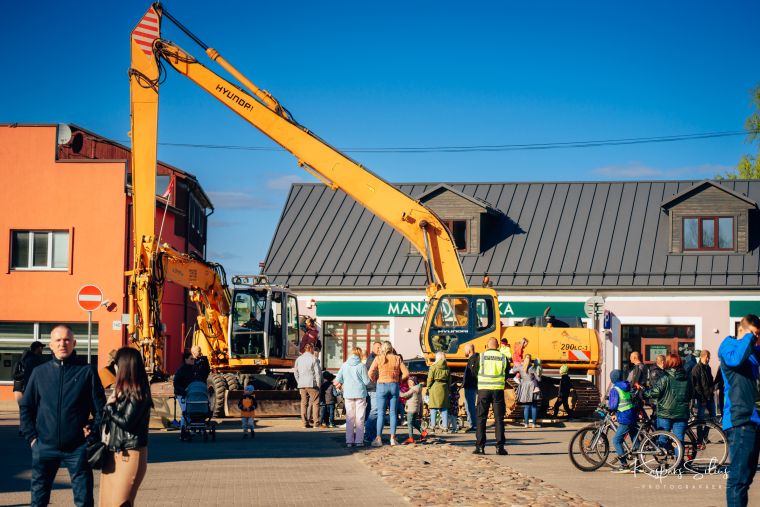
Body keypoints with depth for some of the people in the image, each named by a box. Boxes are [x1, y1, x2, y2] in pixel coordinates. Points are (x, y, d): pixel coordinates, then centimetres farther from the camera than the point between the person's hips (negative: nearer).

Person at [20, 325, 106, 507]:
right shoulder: (40, 372, 7)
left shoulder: (86, 371, 1)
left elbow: (101, 408, 5)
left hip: (77, 448, -2)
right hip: (45, 447, 2)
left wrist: (93, 430, -8)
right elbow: (26, 407, 12)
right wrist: (31, 436, 3)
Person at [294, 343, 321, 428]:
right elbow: (318, 373, -8)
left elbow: (295, 372, 14)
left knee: (304, 403, 7)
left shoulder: (299, 359, 10)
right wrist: (319, 385, -2)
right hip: (312, 384, -5)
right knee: (315, 402, 1)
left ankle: (305, 422, 5)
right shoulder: (313, 359, -6)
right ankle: (316, 422, -4)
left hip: (302, 385, 5)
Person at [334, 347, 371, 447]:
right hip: (360, 393, -2)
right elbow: (366, 381, -7)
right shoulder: (361, 366, -8)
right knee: (360, 417, 3)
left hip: (348, 394, 3)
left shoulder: (344, 365, 0)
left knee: (349, 417, 7)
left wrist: (340, 384, 23)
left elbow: (337, 380, 2)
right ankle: (359, 440, 0)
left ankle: (349, 441, 4)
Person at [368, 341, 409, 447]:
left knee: (381, 413, 0)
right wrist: (398, 380, 12)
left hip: (382, 386, -2)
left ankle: (378, 438, -3)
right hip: (394, 386, 2)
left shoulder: (378, 358, -2)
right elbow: (406, 373, -1)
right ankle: (393, 438, 7)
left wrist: (376, 380, 6)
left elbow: (371, 373, -11)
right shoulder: (397, 358, 4)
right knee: (393, 413, 7)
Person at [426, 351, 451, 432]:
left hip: (435, 387, -4)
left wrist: (428, 389, 2)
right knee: (444, 407, 7)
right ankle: (445, 426, 4)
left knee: (433, 407, 1)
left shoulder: (433, 367, -5)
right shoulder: (447, 368, 9)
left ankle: (433, 425, -3)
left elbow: (430, 379, -6)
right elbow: (449, 380, 12)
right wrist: (448, 388, 19)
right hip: (444, 387, 4)